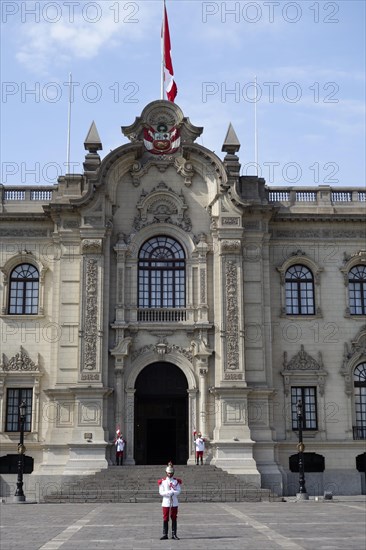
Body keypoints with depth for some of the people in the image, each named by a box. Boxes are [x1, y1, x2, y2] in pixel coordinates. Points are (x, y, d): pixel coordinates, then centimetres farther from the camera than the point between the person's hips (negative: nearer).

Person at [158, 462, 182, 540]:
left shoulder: (176, 481, 4)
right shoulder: (162, 481, 2)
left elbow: (178, 492, -4)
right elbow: (161, 493, -5)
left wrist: (168, 492, -16)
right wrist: (172, 492, -15)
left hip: (174, 503, 1)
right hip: (166, 502, -1)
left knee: (174, 519, 3)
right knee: (165, 519, 1)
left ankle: (174, 534, 9)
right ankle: (165, 534, 6)